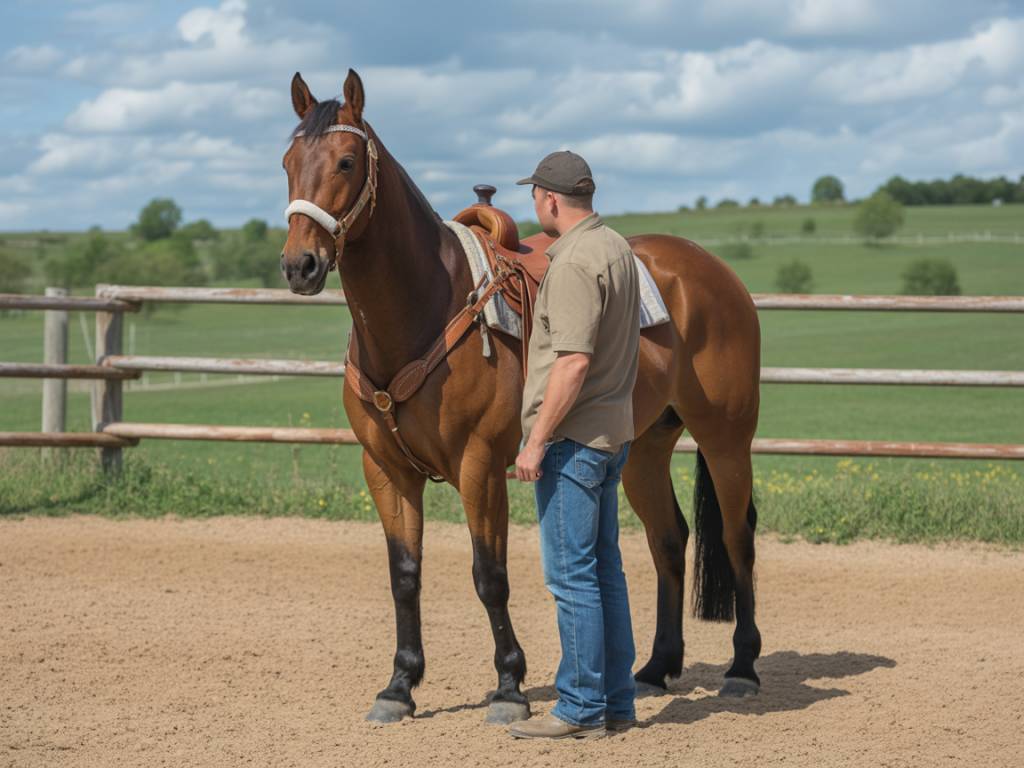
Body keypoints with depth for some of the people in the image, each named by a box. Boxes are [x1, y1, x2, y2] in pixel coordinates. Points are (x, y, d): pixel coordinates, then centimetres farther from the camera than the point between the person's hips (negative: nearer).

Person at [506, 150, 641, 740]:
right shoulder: (618, 248, 11)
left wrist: (537, 441, -21)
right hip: (613, 431, 10)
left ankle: (582, 709, 0)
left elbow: (575, 360, -25)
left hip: (572, 439, -10)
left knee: (572, 575, -4)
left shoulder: (574, 263, -19)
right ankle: (616, 700, 20)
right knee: (604, 567, 14)